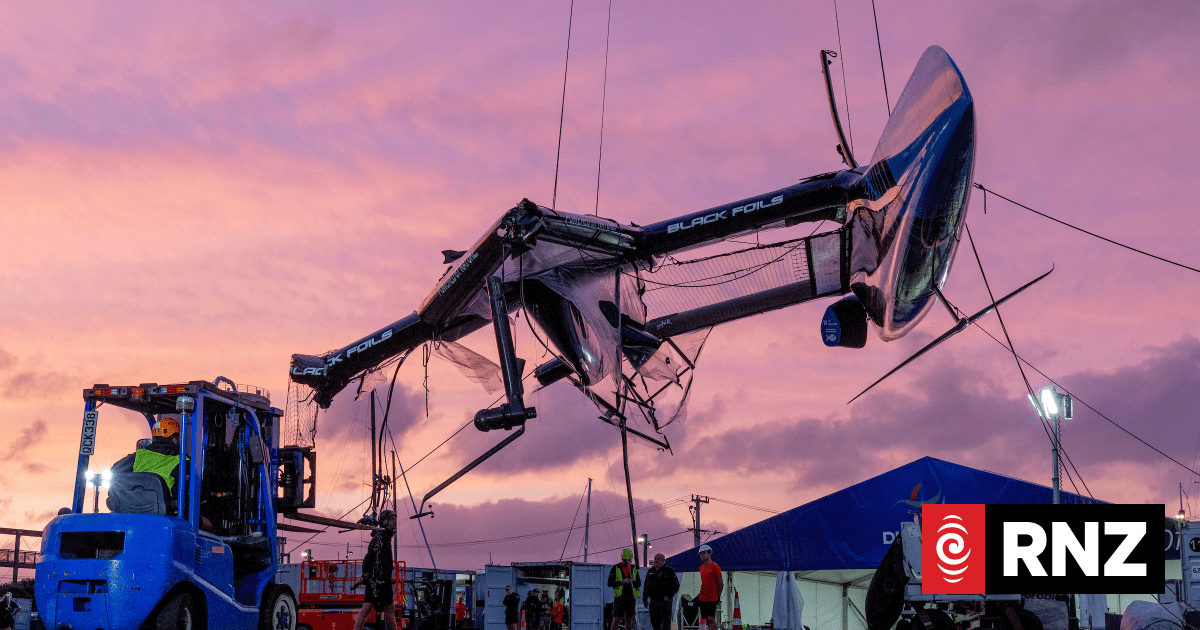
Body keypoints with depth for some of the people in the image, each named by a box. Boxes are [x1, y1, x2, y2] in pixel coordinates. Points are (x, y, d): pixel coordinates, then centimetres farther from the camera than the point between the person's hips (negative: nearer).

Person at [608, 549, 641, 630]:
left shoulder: (634, 569, 9)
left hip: (631, 597, 3)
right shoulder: (615, 568, 0)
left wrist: (632, 582, -15)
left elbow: (638, 584, 7)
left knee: (629, 619, 6)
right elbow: (610, 583, -6)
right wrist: (622, 582, -20)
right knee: (616, 619, -9)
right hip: (619, 597, -3)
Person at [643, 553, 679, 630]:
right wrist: (645, 599, 18)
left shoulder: (669, 571, -2)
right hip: (653, 602, 6)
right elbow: (646, 586, 22)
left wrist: (668, 596, -13)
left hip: (664, 601, -6)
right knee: (654, 622, 10)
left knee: (665, 623, -6)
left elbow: (676, 586, -4)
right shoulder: (650, 571, 16)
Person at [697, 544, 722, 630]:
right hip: (702, 598, 7)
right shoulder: (701, 567, 15)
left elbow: (720, 583, -8)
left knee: (711, 619, -13)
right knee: (706, 620, 5)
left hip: (712, 598, -7)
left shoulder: (715, 566, -8)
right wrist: (699, 595, 15)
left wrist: (718, 596, -8)